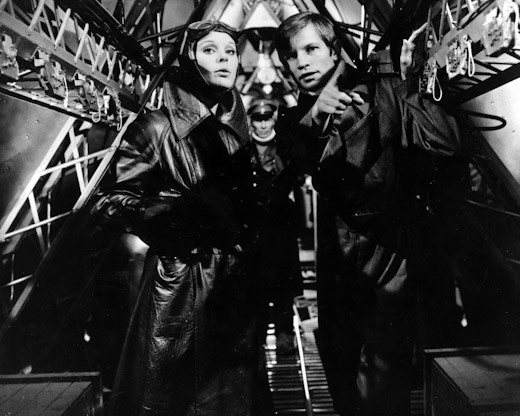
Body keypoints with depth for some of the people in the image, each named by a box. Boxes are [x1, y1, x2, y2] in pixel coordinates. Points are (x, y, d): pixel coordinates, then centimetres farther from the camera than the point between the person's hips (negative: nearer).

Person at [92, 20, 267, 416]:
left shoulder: (240, 132, 10)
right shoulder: (156, 128, -5)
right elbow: (112, 204, -10)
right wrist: (187, 209, -19)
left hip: (235, 286, 5)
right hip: (177, 283, -4)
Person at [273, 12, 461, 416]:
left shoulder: (381, 93, -4)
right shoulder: (298, 120, 7)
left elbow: (447, 143, -16)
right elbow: (290, 161, -16)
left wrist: (409, 87, -24)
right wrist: (312, 119, -32)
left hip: (389, 252, -4)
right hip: (338, 258, 5)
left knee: (381, 380, -5)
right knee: (338, 363, 19)